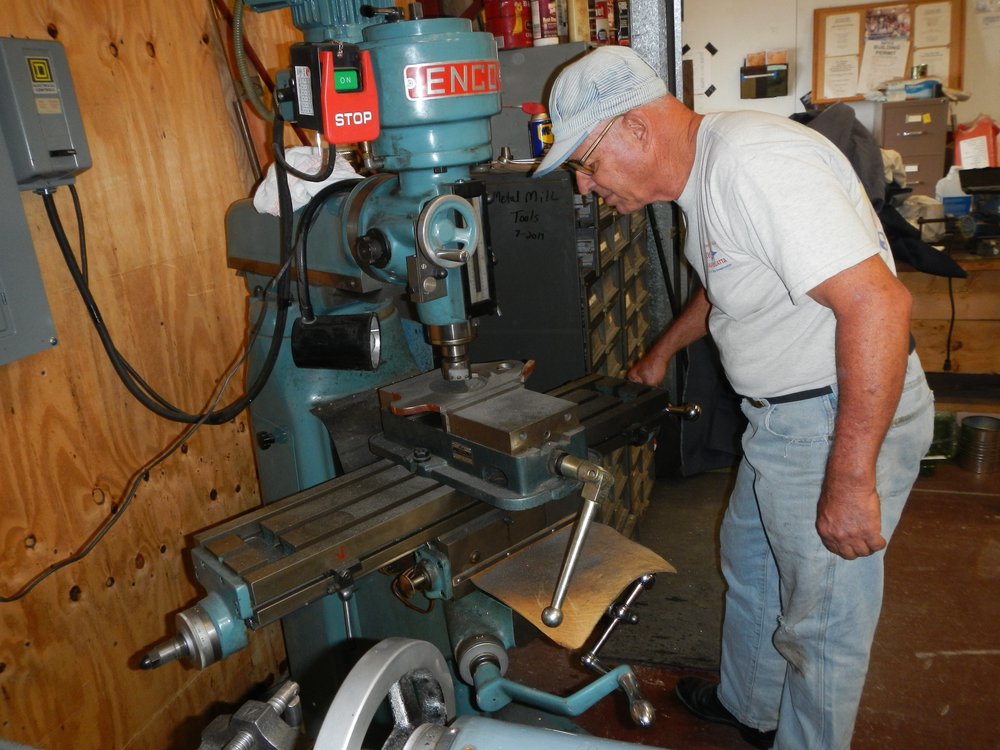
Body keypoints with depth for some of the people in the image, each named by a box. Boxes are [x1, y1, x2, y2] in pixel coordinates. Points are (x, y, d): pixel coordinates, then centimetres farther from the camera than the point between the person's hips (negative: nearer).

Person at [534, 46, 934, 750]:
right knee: (750, 563, 26)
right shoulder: (702, 174, 7)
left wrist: (850, 479, -30)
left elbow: (876, 301, -32)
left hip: (846, 420, -10)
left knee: (821, 621, 7)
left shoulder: (753, 162, -26)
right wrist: (664, 350, 36)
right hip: (783, 417, 11)